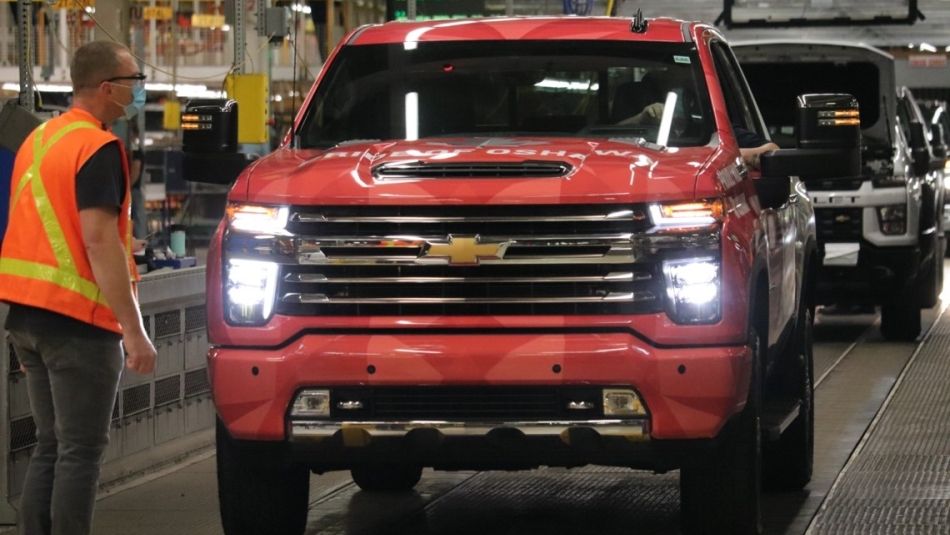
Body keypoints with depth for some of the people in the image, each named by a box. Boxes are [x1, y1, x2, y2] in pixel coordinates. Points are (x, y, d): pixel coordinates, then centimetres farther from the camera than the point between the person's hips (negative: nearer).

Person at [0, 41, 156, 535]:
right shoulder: (97, 147, -13)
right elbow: (99, 240, -20)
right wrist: (134, 330, -20)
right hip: (76, 317, -9)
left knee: (51, 446, 13)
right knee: (80, 451, -4)